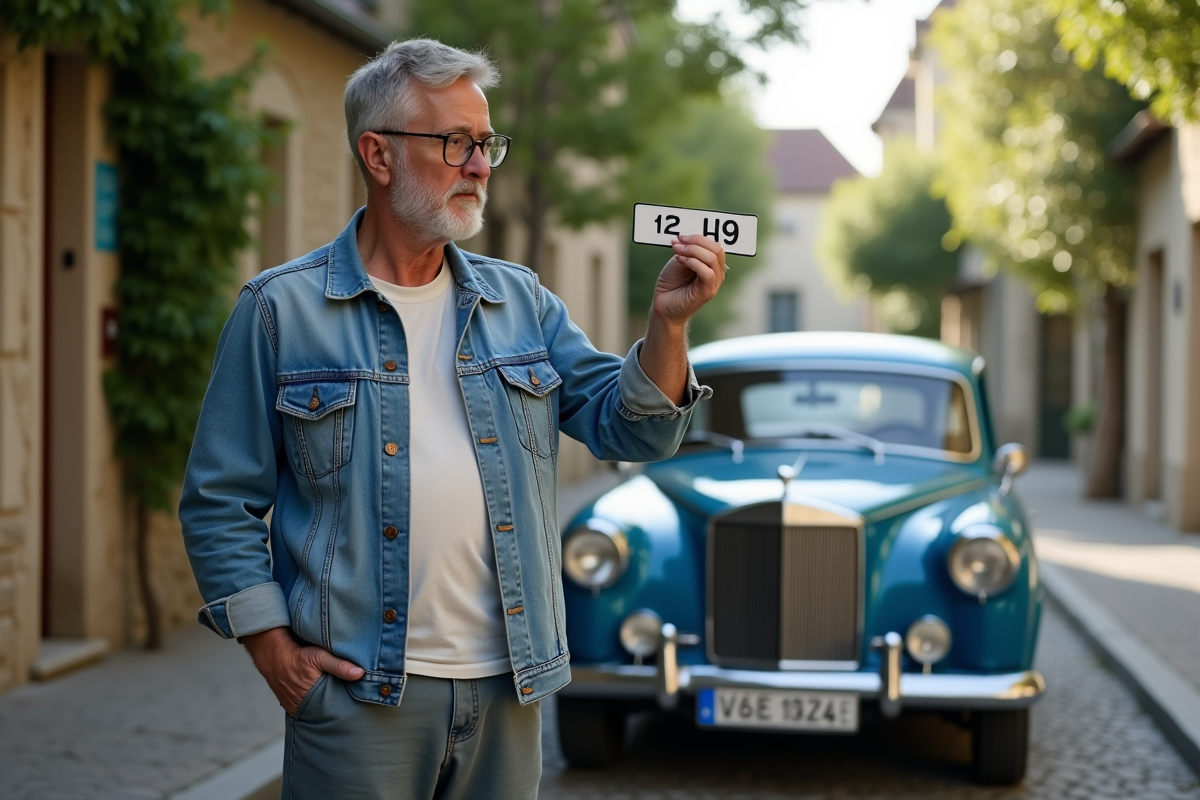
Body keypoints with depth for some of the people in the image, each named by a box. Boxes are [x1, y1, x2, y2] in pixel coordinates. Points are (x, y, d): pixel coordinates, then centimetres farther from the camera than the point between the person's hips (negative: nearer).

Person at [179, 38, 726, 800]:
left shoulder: (521, 302, 10)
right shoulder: (280, 309, -2)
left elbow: (631, 428, 4)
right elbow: (221, 501, 0)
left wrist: (668, 322, -13)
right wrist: (272, 648, -7)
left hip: (508, 687, 4)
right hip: (356, 690, -4)